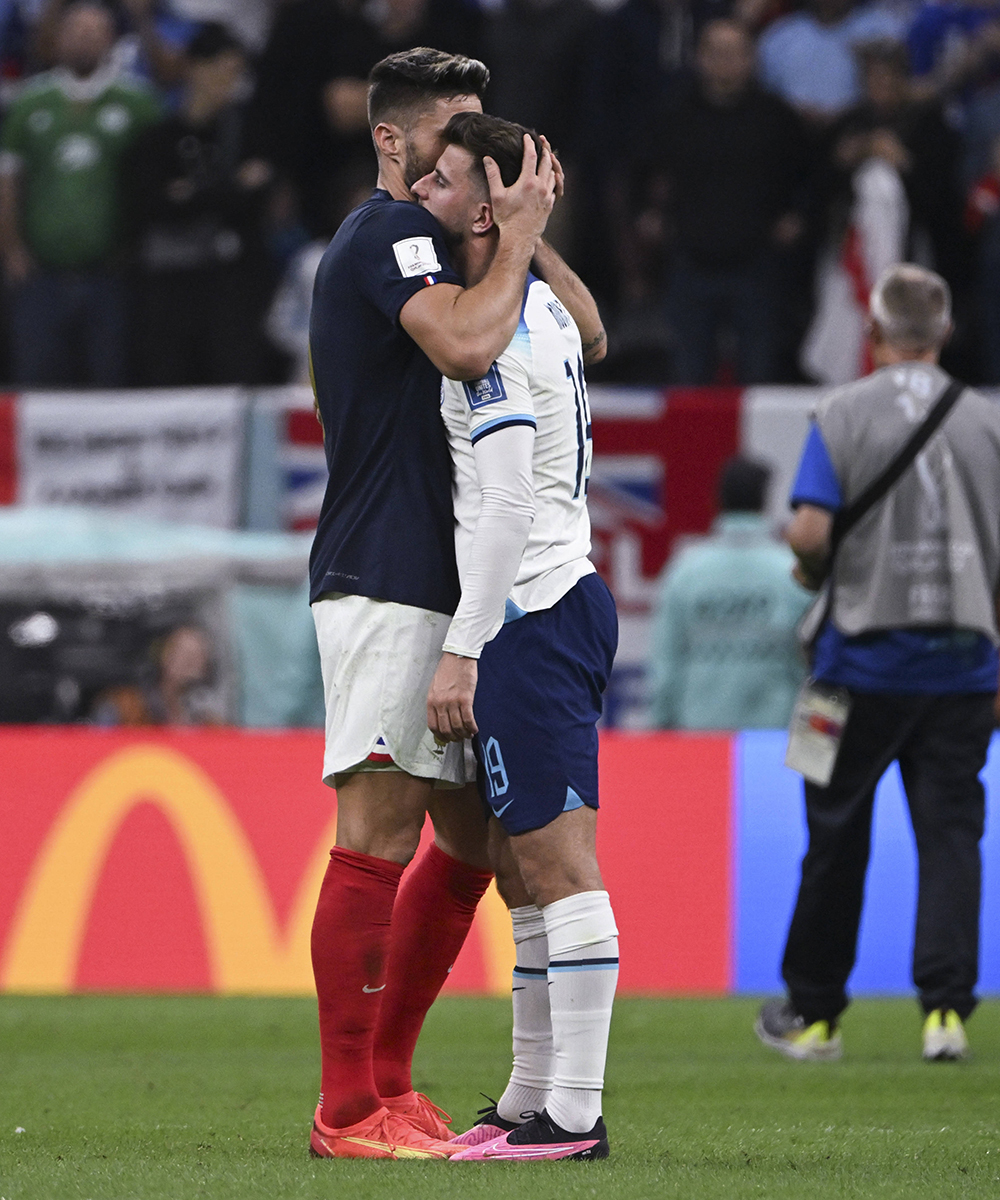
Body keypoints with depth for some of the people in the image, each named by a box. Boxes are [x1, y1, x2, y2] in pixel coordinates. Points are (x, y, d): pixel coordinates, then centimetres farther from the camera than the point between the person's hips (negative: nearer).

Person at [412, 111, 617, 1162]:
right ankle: (530, 1100, 16)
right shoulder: (543, 309, 17)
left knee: (559, 865, -11)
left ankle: (574, 1114, -13)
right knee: (522, 868, 12)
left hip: (529, 612, -10)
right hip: (565, 599, 10)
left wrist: (462, 651, -20)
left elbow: (508, 506, -19)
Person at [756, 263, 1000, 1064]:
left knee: (837, 836, 7)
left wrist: (813, 571, 11)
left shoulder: (844, 415, -4)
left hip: (865, 658, -1)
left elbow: (810, 533, -12)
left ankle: (813, 1013, 15)